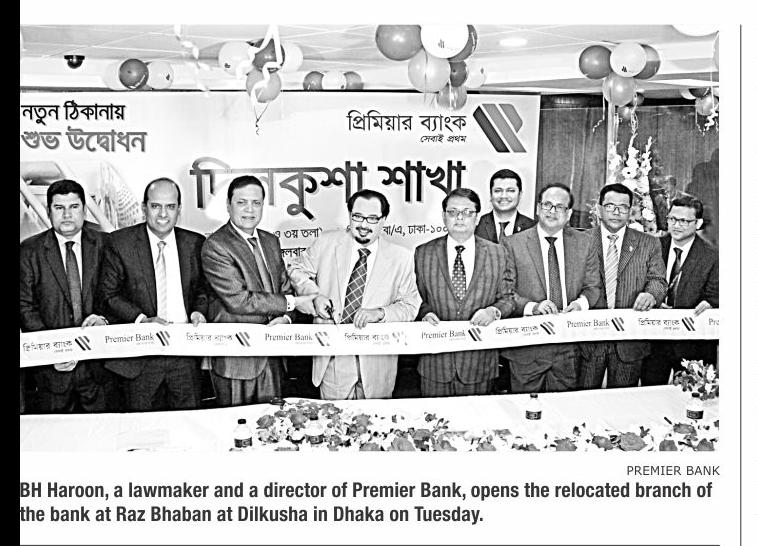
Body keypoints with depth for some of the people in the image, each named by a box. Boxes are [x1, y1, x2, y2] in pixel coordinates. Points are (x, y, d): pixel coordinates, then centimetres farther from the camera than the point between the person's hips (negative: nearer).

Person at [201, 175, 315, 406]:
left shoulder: (271, 241, 11)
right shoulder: (215, 246, -13)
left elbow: (285, 287, 14)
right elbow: (237, 300, -20)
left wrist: (285, 317, -8)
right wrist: (289, 303, -15)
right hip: (235, 359, -6)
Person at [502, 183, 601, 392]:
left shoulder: (583, 243, 8)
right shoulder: (514, 244, -3)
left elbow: (593, 286, 10)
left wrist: (581, 302, -12)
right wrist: (532, 306, -23)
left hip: (568, 349, 3)